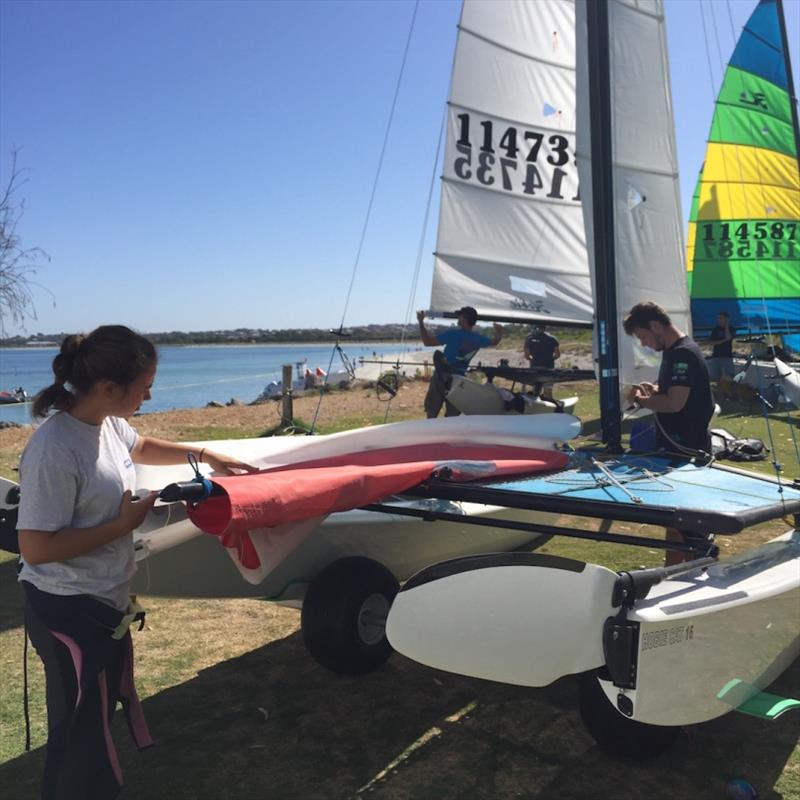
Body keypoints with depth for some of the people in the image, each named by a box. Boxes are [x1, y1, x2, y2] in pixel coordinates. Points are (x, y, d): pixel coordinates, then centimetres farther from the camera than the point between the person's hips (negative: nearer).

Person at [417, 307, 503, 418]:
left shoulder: (452, 333, -16)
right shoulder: (479, 339, 2)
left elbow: (427, 342, -16)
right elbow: (494, 341, 23)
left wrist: (421, 322, -8)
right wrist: (499, 334, 42)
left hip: (441, 377, -5)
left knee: (431, 413, 4)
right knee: (452, 415, 11)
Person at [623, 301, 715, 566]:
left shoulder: (684, 353, -19)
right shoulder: (672, 352, 11)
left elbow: (675, 403, -26)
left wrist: (640, 400, -12)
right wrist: (652, 389, 7)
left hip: (686, 450, -10)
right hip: (673, 447, 10)